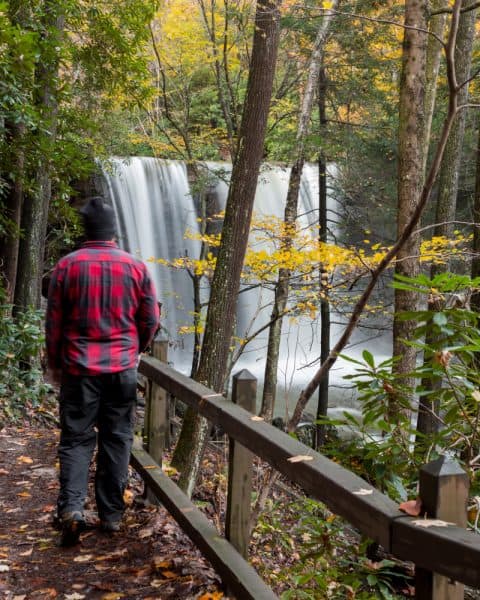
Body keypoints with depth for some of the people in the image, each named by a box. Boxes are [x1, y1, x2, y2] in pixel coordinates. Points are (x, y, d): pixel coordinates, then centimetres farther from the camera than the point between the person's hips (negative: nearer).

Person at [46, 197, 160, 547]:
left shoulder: (68, 265, -3)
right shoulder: (135, 266, 0)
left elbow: (54, 321, 0)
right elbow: (151, 319, 4)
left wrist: (54, 363, 13)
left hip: (79, 367, -1)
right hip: (122, 368, 1)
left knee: (76, 439, 7)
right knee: (117, 439, 10)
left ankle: (72, 507, -10)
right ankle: (112, 514, 15)